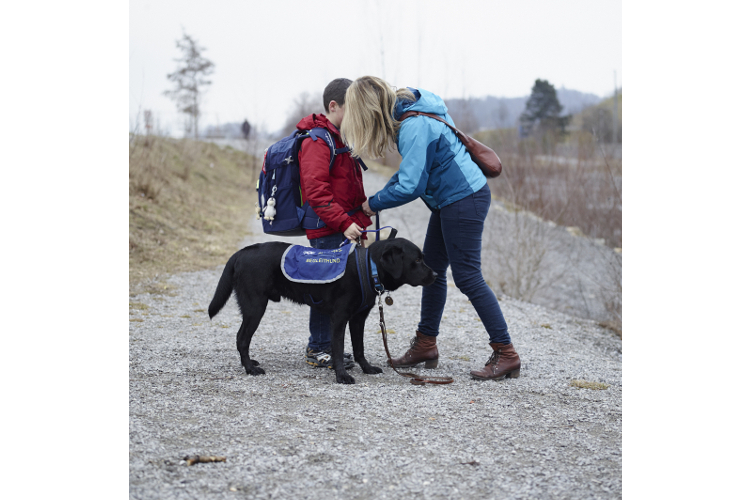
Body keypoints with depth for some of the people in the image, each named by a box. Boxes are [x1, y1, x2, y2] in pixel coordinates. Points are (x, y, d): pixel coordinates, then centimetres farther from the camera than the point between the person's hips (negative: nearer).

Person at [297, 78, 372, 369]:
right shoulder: (317, 141, -13)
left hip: (344, 229, 10)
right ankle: (318, 350, 3)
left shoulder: (341, 138, 20)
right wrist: (344, 223, -25)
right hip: (327, 233, -10)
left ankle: (324, 347, 20)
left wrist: (362, 220, 21)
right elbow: (316, 191, -22)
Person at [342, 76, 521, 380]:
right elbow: (413, 168, 17)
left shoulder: (415, 127, -24)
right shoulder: (410, 106, 7)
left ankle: (506, 355, -4)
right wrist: (387, 189, 5)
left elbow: (410, 187, -24)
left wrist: (374, 203, -9)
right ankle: (425, 344, 24)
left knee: (467, 277, -8)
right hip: (449, 200, 10)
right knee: (431, 269, 15)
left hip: (464, 199, -10)